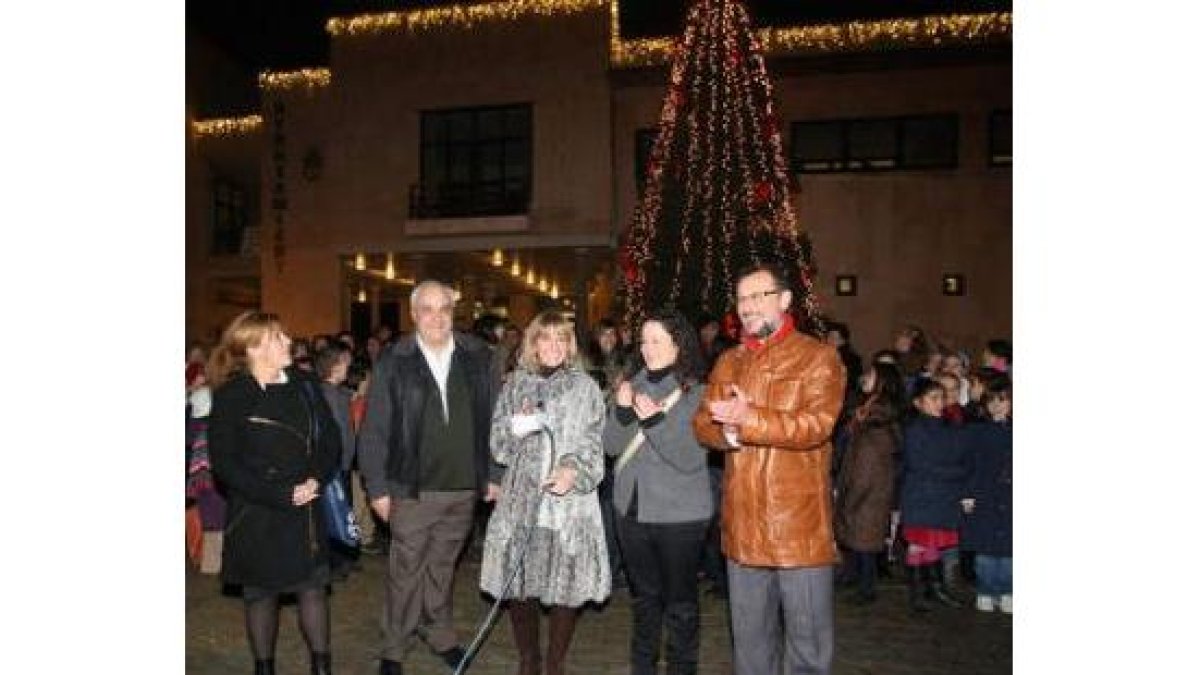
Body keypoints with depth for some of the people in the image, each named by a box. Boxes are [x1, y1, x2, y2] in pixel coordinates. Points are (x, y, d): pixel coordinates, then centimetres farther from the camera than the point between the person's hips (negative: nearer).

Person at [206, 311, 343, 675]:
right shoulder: (230, 397, -8)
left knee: (313, 587, 7)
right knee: (261, 593, 11)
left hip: (307, 509, 3)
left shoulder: (304, 385, 2)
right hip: (256, 515, -2)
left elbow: (331, 440, 5)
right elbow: (225, 463, -11)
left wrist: (316, 479, -12)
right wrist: (281, 494, -16)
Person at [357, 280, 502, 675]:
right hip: (412, 489, -2)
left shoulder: (476, 357, 1)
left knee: (442, 566, 18)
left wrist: (492, 474, 4)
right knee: (406, 571, 9)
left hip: (464, 487, 2)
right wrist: (377, 487, -6)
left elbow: (490, 419, 4)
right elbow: (373, 430, -4)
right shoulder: (393, 362, -5)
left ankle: (439, 634, 38)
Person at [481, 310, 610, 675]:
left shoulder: (585, 386, 5)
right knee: (517, 584, 3)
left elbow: (593, 442, 0)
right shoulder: (515, 384, 11)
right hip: (521, 496, 2)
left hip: (569, 497, -1)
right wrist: (516, 427, -10)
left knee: (567, 584, 0)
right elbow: (497, 443, 11)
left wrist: (574, 469, -18)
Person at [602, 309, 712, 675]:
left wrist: (655, 420, -29)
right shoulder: (635, 385, 1)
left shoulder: (697, 393, -11)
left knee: (680, 600, 9)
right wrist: (621, 412, -18)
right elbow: (611, 446, -1)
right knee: (644, 594, 20)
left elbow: (691, 459, -18)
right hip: (631, 508, 4)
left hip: (680, 514, -4)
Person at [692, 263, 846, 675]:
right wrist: (727, 433, -16)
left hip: (800, 524, -5)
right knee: (750, 636, 19)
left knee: (808, 640, 7)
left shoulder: (819, 357, -4)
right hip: (743, 523, 5)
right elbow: (702, 423, 6)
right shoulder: (728, 362, 13)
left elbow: (817, 424, -17)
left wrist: (750, 419, -25)